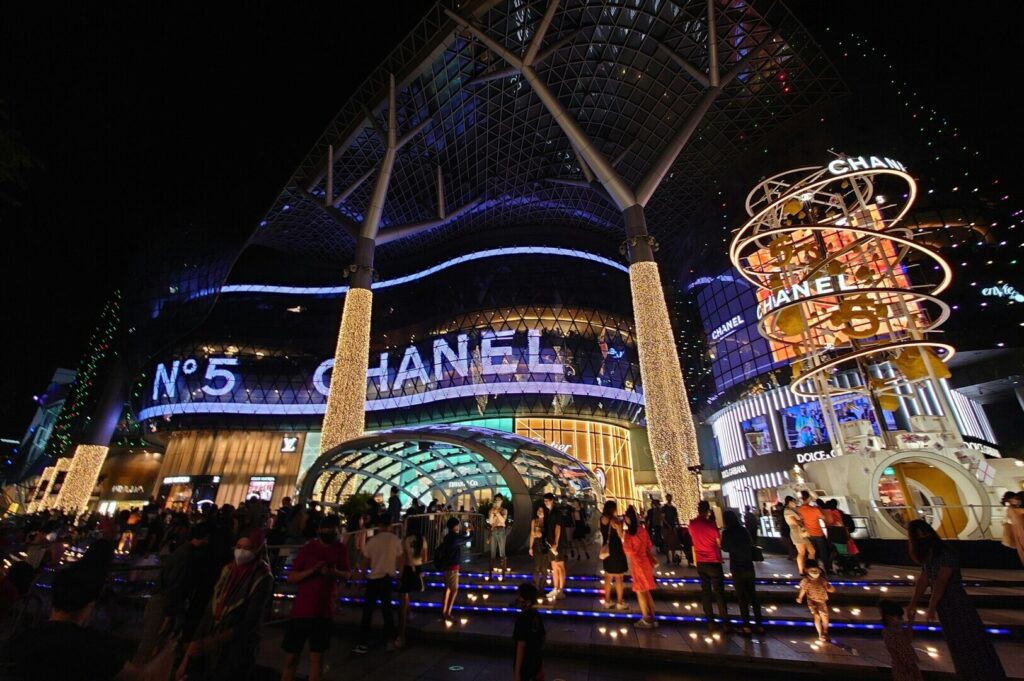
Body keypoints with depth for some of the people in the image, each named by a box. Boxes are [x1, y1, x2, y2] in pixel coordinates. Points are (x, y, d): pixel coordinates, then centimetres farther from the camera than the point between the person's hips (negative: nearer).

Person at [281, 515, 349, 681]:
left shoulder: (340, 549, -2)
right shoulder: (309, 548, -9)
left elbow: (346, 574, 4)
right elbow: (291, 577, -9)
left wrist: (335, 572, -17)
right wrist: (312, 570, -25)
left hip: (324, 611, 1)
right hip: (301, 609, -1)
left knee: (317, 655, 9)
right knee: (291, 656, 9)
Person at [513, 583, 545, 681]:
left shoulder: (523, 618, -24)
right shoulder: (536, 616, 0)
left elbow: (521, 646, -23)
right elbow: (541, 638, 10)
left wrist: (517, 671, -18)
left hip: (524, 665, -7)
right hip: (536, 662, 7)